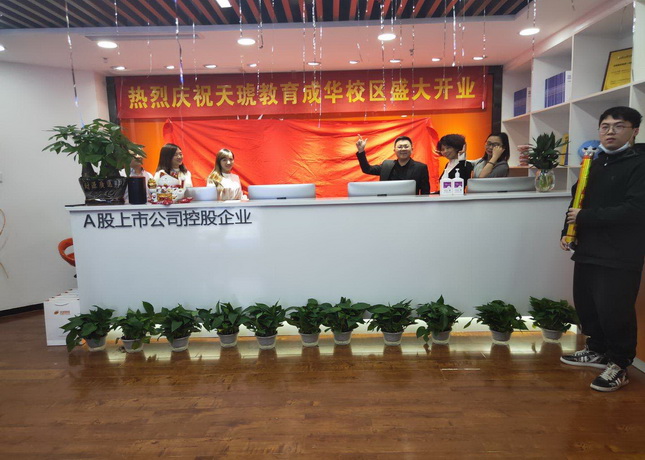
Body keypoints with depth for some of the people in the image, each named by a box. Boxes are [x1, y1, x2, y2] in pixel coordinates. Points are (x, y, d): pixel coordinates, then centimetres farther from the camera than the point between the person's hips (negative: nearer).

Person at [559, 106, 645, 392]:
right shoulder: (595, 164, 16)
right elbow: (578, 200, 20)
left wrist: (584, 218, -17)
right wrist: (568, 231, 7)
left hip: (620, 256, -7)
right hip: (588, 250, 8)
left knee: (614, 311, -2)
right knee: (585, 304, 14)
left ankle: (619, 364, 17)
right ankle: (598, 350, 34)